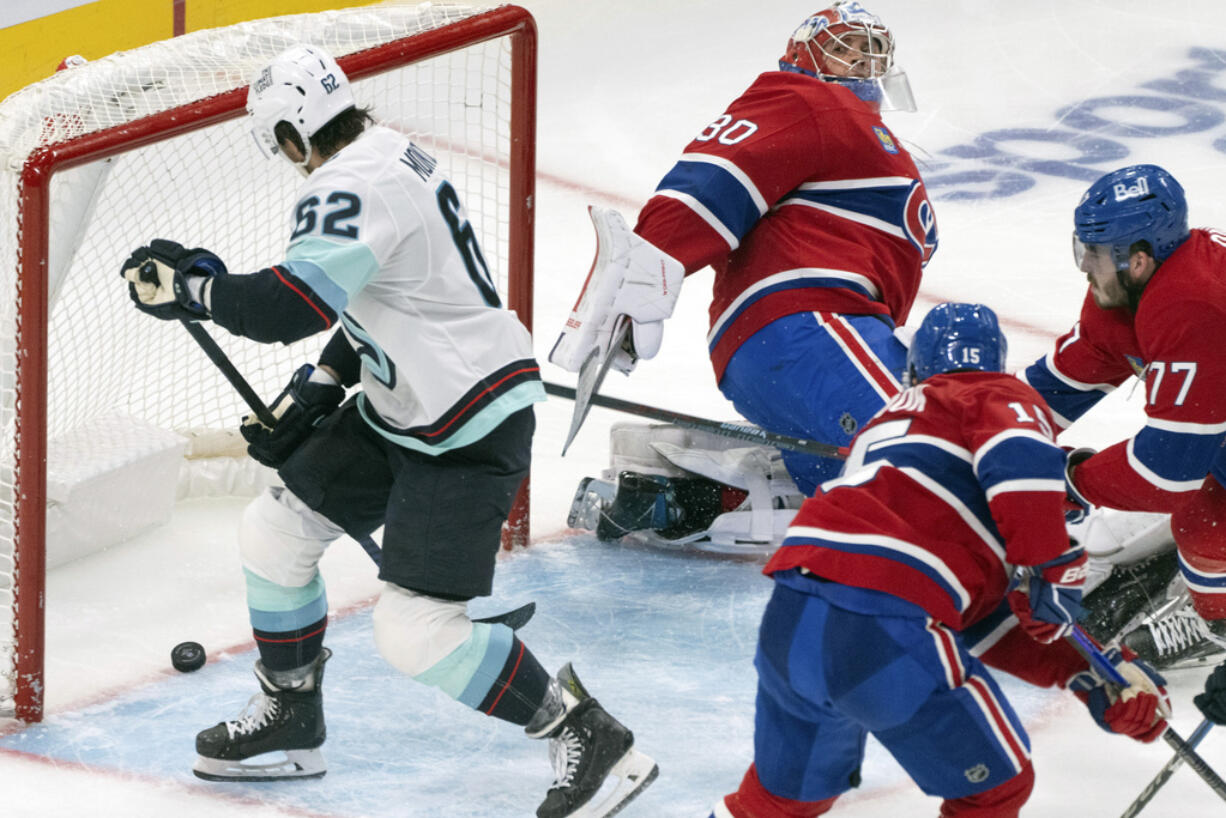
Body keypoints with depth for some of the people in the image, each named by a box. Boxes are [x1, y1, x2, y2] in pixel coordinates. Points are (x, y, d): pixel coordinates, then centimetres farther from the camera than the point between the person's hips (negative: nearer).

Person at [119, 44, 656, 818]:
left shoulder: (352, 187, -24)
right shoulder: (392, 153, 8)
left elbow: (291, 306, -34)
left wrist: (191, 289, -18)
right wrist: (318, 386, 16)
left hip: (471, 433, -11)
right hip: (401, 411, 11)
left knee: (414, 629, -13)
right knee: (274, 532, 13)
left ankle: (590, 739, 0)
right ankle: (291, 718, 31)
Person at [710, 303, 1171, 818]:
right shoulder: (1000, 396, 14)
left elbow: (980, 620, 26)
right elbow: (1020, 454, -16)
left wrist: (1082, 673, 21)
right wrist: (1050, 568, -9)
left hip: (785, 621, 8)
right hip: (882, 631, -8)